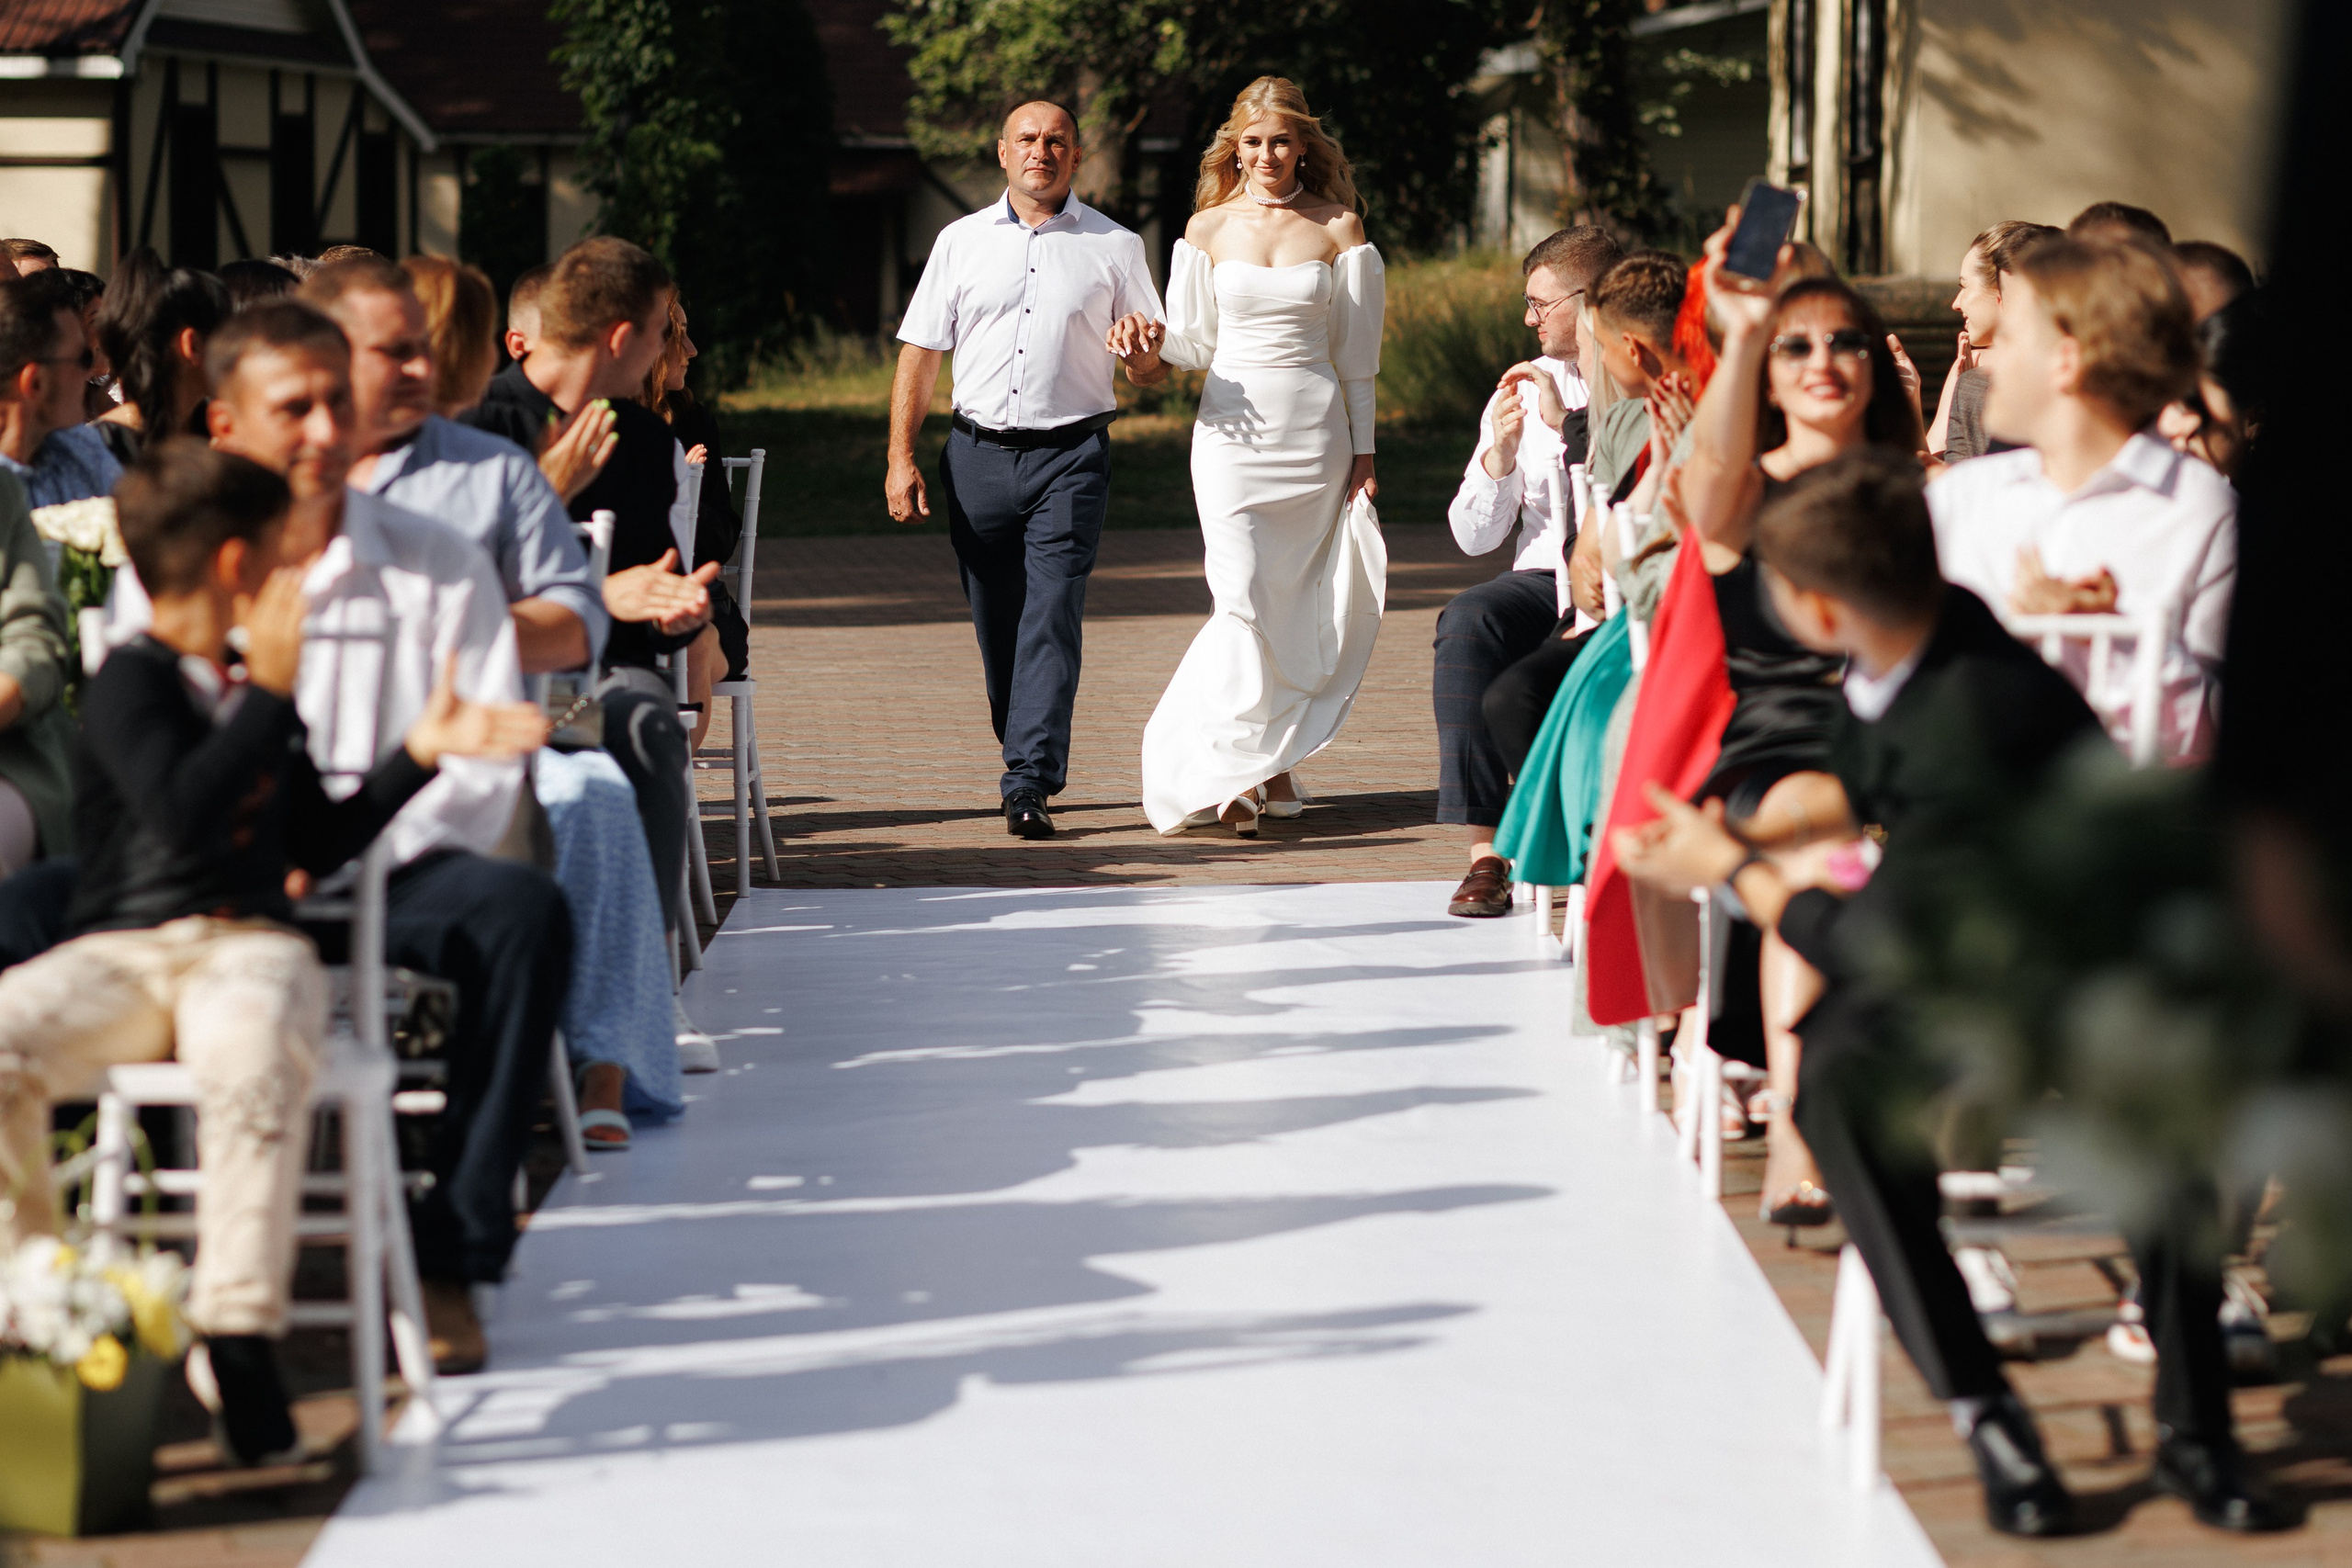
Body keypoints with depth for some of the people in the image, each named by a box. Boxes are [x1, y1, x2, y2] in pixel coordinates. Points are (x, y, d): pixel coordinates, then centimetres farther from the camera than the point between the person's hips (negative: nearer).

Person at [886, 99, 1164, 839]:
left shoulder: (1114, 247, 7)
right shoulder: (961, 242, 10)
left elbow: (1154, 369, 10)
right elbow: (920, 354, 10)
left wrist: (1141, 353, -15)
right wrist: (901, 458, 1)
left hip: (1070, 455, -2)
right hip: (978, 457, 2)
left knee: (1052, 617, -13)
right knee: (996, 624, 7)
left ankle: (1030, 784, -18)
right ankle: (1025, 760, 25)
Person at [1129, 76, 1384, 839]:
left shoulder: (1338, 229, 3)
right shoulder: (1208, 228, 5)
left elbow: (1355, 349, 6)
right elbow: (1196, 340, 8)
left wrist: (1363, 449, 5)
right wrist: (1155, 342, -14)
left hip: (1315, 431, 0)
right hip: (1232, 428, 0)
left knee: (1295, 603, 4)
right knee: (1243, 596, -12)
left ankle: (1271, 757, 17)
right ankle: (1237, 768, -10)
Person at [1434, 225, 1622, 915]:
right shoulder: (1525, 389, 16)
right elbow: (1473, 536, 14)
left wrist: (1570, 426, -13)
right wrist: (1500, 455, -4)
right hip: (1544, 580, 4)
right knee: (1467, 622, -28)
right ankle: (1485, 853, -33)